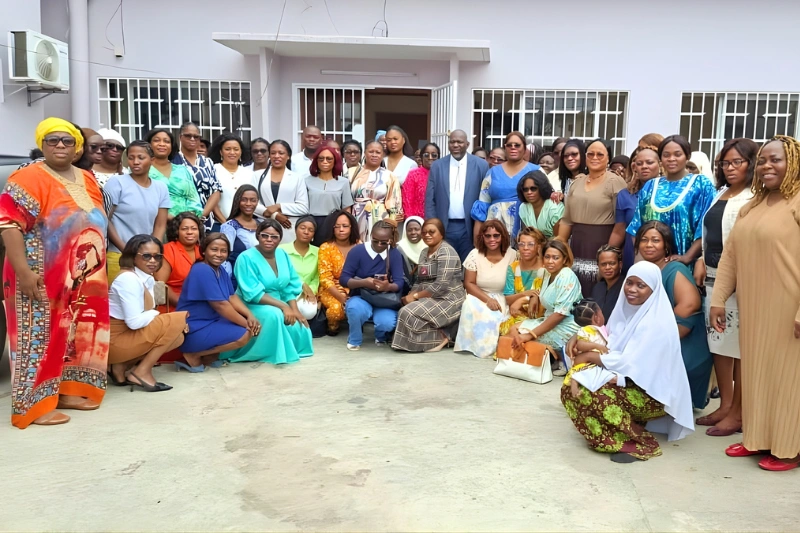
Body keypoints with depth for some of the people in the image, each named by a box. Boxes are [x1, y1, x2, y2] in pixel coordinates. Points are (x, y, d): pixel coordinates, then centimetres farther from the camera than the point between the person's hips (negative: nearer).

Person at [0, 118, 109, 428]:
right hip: (42, 278, -7)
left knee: (74, 335, 13)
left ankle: (67, 391, 26)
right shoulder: (28, 178, -10)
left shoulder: (87, 180, 12)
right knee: (39, 336, -2)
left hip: (82, 278, 7)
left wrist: (99, 269, 16)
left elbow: (96, 224, 20)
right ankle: (34, 404, 6)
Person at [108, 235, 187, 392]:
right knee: (178, 319, -16)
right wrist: (157, 314, -8)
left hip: (128, 336, 9)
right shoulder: (128, 279, -20)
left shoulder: (148, 279, 9)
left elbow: (145, 315, 5)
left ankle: (122, 366, 7)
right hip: (115, 340, -9)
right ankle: (142, 372, -10)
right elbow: (134, 322, -25)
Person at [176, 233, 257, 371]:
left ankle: (210, 355, 5)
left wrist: (249, 315, -11)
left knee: (252, 326, 4)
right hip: (193, 331, -10)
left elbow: (232, 297, 6)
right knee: (243, 335, -19)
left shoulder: (221, 270, 9)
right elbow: (221, 305, -22)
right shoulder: (203, 271, -20)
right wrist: (246, 323, -17)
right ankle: (193, 355, -7)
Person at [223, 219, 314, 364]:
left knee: (300, 329, -16)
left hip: (278, 306, 6)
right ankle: (263, 353, -15)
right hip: (252, 306, -6)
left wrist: (295, 310, -11)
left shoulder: (282, 255, 4)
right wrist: (283, 306, -27)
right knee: (274, 314, -36)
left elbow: (290, 286, 5)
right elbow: (253, 294, -22)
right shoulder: (246, 258, -17)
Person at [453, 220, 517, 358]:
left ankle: (491, 345, -6)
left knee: (497, 317, -31)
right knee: (470, 305, -31)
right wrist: (487, 300, -19)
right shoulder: (475, 254, -4)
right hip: (479, 297, 1)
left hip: (504, 300, -1)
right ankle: (482, 346, -18)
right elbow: (469, 283, -5)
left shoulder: (512, 255, -6)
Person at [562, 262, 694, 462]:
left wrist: (588, 356, -14)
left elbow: (629, 365, -23)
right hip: (630, 383, 9)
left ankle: (639, 442, -12)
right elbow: (608, 338, 12)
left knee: (584, 391, -26)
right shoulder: (628, 309, 5)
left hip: (651, 394, -9)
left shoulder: (656, 323, -21)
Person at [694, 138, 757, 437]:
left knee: (740, 346, -1)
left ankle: (738, 412, 10)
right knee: (718, 343, 13)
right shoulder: (721, 194, 17)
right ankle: (725, 405, 24)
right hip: (713, 277, 9)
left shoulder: (755, 199, -10)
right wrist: (701, 261, 9)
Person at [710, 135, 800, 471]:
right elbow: (730, 255, 13)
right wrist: (718, 299, 7)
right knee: (755, 373, 14)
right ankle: (757, 438, 28)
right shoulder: (752, 206, 14)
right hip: (753, 309, 7)